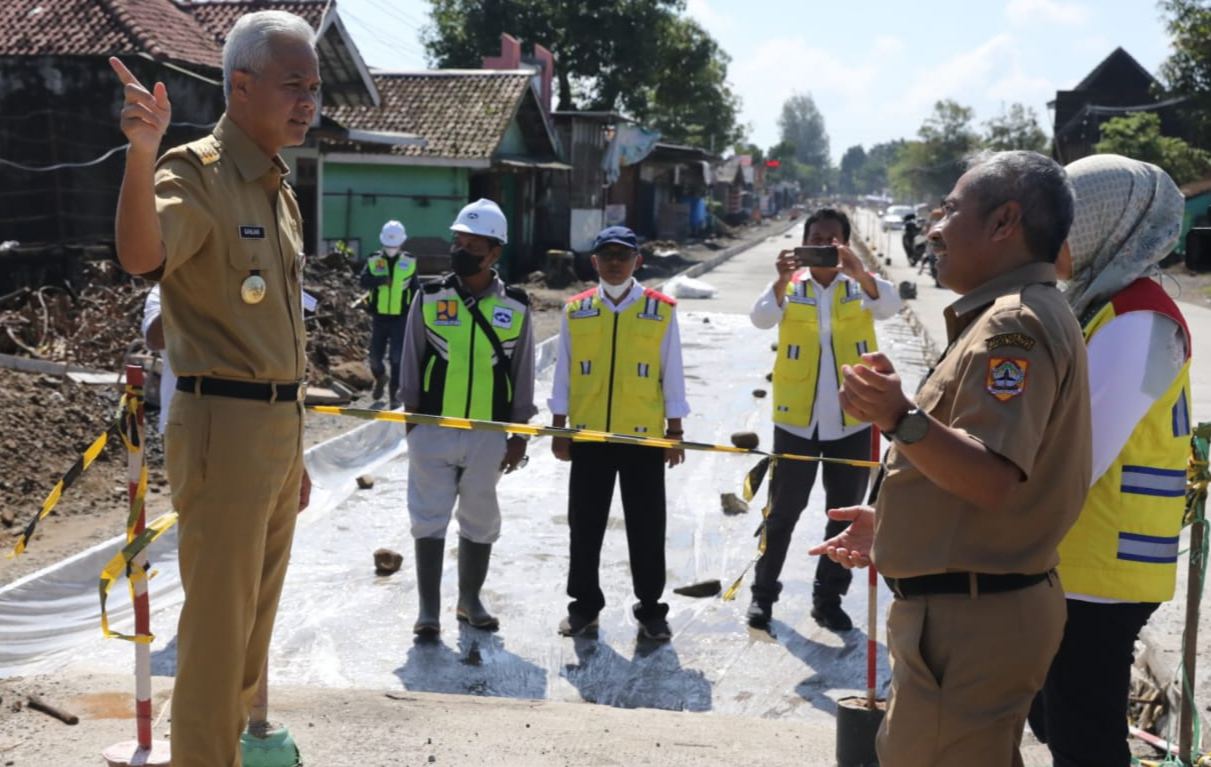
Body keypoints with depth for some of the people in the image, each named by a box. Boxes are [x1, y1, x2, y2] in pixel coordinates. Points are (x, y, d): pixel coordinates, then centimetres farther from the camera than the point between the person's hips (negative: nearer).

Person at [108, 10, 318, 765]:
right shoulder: (197, 173, -11)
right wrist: (143, 155, -51)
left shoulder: (281, 189, 14)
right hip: (224, 425, -8)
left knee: (256, 618, 19)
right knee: (217, 624, 0)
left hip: (281, 426, 9)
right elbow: (142, 256, -34)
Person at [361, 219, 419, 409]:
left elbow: (416, 291, 6)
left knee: (396, 357, -5)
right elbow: (364, 281, -15)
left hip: (400, 318, -1)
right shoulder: (374, 260, 0)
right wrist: (381, 279, -32)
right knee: (375, 355, 9)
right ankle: (380, 378, 40)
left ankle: (395, 394, 4)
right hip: (379, 317, 1)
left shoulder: (409, 263, 1)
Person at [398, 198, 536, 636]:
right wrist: (411, 414, 2)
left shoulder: (515, 308, 1)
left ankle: (470, 601, 28)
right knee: (430, 518, 1)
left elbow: (522, 374, 6)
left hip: (489, 434, 1)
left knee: (480, 520, 12)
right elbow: (411, 363, 5)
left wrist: (518, 434, 4)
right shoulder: (430, 298, 0)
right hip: (433, 429, -1)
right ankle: (428, 609, 10)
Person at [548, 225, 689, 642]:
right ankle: (584, 604, 25)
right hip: (588, 437, 2)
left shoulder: (662, 310, -1)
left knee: (647, 529, 6)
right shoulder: (575, 310, 3)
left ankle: (650, 608, 20)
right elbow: (564, 373, 7)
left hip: (645, 437, -1)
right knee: (585, 526, 10)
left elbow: (672, 375, 3)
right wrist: (559, 430, 5)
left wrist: (675, 433, 2)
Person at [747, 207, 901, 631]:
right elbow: (762, 317, -19)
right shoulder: (790, 287, -1)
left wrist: (859, 273, -38)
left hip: (852, 422, 1)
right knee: (783, 512, 8)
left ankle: (828, 598, 24)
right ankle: (763, 592, 21)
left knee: (846, 515, 10)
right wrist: (782, 280, -37)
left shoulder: (858, 286, 1)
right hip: (796, 420, -1)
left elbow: (889, 305, -19)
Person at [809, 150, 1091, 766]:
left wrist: (902, 420, -43)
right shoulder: (1023, 313, 16)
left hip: (968, 619, -11)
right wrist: (893, 523, 26)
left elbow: (993, 479, -30)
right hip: (982, 606, 11)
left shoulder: (1014, 323, -19)